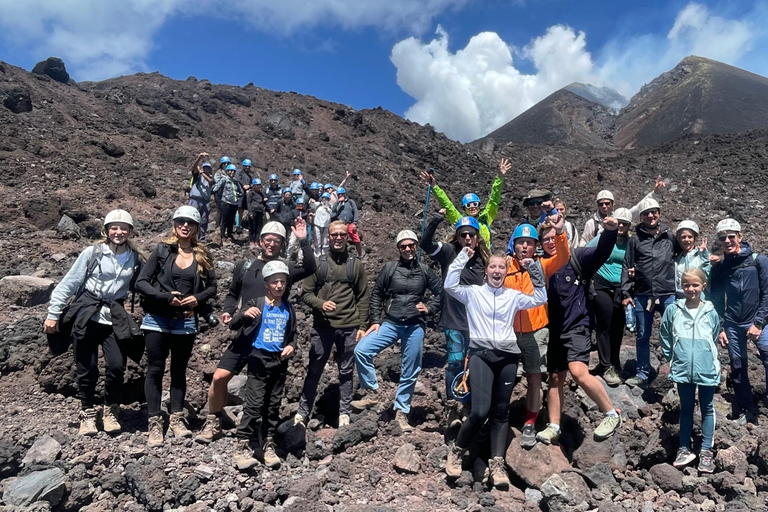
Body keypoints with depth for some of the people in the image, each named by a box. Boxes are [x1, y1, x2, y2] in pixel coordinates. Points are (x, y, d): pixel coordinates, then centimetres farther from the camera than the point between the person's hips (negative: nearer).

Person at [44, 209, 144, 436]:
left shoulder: (136, 258, 1)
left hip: (115, 319, 1)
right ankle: (88, 413, 25)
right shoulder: (93, 253, -5)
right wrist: (53, 314, -2)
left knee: (116, 366, -9)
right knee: (87, 370, 4)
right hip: (86, 317, -1)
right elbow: (68, 284, -1)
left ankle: (111, 411, 15)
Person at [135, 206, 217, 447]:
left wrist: (198, 298, -11)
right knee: (155, 370, 4)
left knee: (179, 370, 12)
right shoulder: (162, 250, -2)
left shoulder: (202, 255, 4)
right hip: (157, 319, -2)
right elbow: (141, 282, -5)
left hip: (186, 322, 2)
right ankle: (155, 422, 13)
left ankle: (177, 418, 23)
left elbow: (212, 287, 8)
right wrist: (165, 297, -18)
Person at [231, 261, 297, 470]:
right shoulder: (256, 304, -5)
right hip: (259, 360, -4)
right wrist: (244, 314, -30)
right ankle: (242, 447, 0)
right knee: (254, 405, -7)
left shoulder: (288, 309, 8)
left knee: (273, 405, 10)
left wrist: (292, 346, -4)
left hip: (280, 361, 4)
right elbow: (233, 325, -10)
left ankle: (268, 445, 19)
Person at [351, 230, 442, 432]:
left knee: (410, 372, 6)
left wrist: (429, 308, -2)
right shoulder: (390, 268, 3)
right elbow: (376, 294, 7)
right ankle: (372, 394, -3)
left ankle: (401, 412, 22)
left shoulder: (425, 271, 6)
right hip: (390, 323, 0)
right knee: (361, 350, -19)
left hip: (415, 327, 0)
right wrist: (375, 321, 1)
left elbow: (441, 293, 14)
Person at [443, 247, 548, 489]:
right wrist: (463, 257, -5)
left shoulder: (513, 296, 14)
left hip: (507, 356, 3)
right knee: (480, 411, -13)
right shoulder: (473, 292, 7)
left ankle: (497, 463, 14)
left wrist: (534, 270, 5)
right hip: (481, 354, -3)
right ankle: (456, 450, 10)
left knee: (501, 412, 7)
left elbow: (540, 298, 9)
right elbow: (449, 285, -7)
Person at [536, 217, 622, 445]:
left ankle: (611, 414, -2)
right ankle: (553, 427, 20)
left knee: (578, 371, -22)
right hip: (556, 329, 6)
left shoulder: (577, 258, -3)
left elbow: (602, 252, -20)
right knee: (555, 377, 10)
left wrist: (610, 231, -39)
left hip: (578, 325, -6)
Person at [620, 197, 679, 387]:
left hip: (668, 295, -1)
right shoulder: (635, 240, 6)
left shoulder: (670, 237, 6)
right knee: (642, 336, 9)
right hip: (642, 296, 1)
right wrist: (625, 293, 0)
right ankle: (642, 374, 21)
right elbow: (626, 268, 6)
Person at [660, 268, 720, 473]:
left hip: (707, 370, 0)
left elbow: (714, 340, 11)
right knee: (686, 409, 13)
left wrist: (708, 358, 10)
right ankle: (684, 449, 23)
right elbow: (664, 337, 5)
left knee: (707, 409, 12)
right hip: (682, 370, 0)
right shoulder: (673, 310, -6)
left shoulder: (711, 313, -4)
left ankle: (706, 451, 22)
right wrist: (671, 358, 6)